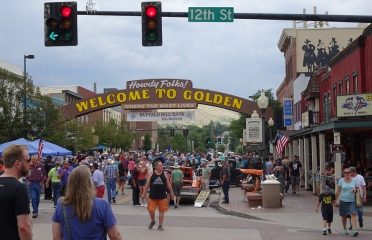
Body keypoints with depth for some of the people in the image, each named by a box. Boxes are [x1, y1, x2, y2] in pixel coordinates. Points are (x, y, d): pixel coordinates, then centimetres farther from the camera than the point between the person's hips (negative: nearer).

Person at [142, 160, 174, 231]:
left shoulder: (164, 174, 3)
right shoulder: (151, 174, 0)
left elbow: (168, 184, 9)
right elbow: (147, 184, 5)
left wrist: (171, 193, 7)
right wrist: (144, 193, 3)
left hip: (162, 196, 1)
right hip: (152, 196, 0)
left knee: (161, 211, 3)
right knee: (151, 210, 0)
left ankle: (160, 225, 15)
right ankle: (152, 221, 28)